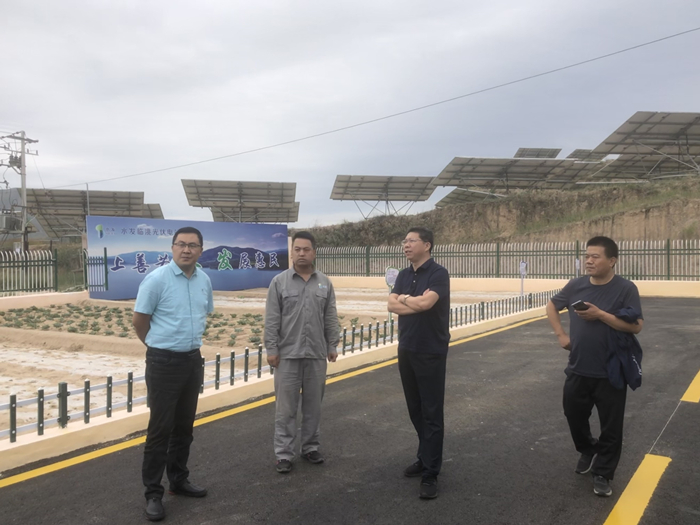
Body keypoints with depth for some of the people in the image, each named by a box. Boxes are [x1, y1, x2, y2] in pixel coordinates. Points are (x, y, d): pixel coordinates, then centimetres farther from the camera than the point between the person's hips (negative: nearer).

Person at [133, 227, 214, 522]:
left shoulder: (204, 280, 4)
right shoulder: (157, 279, -13)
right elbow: (140, 321, -7)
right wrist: (162, 345, 5)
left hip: (193, 360, 6)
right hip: (164, 362, -6)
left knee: (184, 425, 16)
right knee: (161, 428, 0)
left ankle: (179, 480, 31)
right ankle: (153, 493, 12)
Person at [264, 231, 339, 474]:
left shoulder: (325, 283, 6)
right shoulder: (279, 282, -2)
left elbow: (331, 319, 8)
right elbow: (271, 320, -4)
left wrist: (332, 346, 6)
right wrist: (271, 348, -7)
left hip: (316, 354, 3)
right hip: (288, 354, -3)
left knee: (313, 405, 11)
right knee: (285, 407, 3)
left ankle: (311, 447, 25)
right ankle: (284, 453, 12)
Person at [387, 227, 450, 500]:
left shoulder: (438, 273, -12)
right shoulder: (404, 275, 9)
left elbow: (425, 303, -26)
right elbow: (392, 306, -2)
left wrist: (404, 298, -7)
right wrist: (416, 303, -16)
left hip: (431, 353, -7)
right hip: (406, 350, 7)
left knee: (431, 413, -1)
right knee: (415, 410, 15)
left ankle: (430, 474, 4)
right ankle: (425, 458, 30)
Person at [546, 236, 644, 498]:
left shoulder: (625, 288, -12)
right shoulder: (576, 285, -1)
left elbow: (636, 326, -18)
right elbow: (552, 306, 14)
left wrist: (600, 314, -24)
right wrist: (560, 334, 4)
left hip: (611, 373, -4)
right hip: (577, 369, 4)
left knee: (610, 426, 7)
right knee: (574, 415, 17)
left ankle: (602, 473, 24)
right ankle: (587, 451, 45)